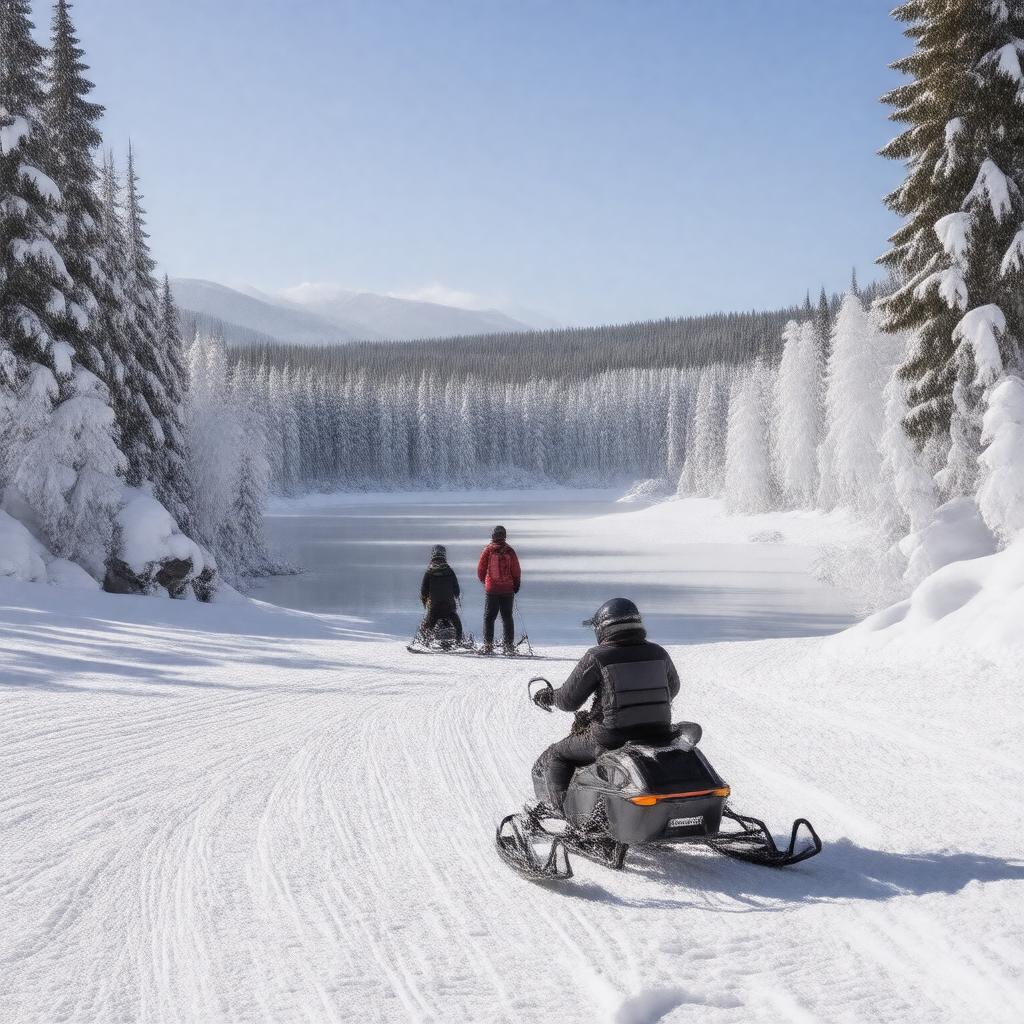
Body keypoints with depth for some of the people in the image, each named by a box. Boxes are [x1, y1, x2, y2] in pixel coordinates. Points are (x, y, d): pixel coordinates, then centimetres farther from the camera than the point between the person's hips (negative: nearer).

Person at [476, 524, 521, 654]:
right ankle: (509, 646, 6)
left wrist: (484, 581, 17)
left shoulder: (488, 550, -5)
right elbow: (516, 571, -1)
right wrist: (516, 585, 12)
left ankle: (488, 645, 0)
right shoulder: (509, 551, -3)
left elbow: (480, 569, -1)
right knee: (507, 617, 8)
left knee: (489, 617, 6)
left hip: (492, 589, -1)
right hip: (508, 589, 1)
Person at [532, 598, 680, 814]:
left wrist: (548, 696, 17)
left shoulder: (596, 658, -10)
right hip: (658, 737, 4)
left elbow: (568, 700, -5)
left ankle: (563, 809, 3)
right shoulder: (658, 653, 3)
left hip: (612, 741, -4)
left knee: (555, 756, 15)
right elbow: (672, 688, 21)